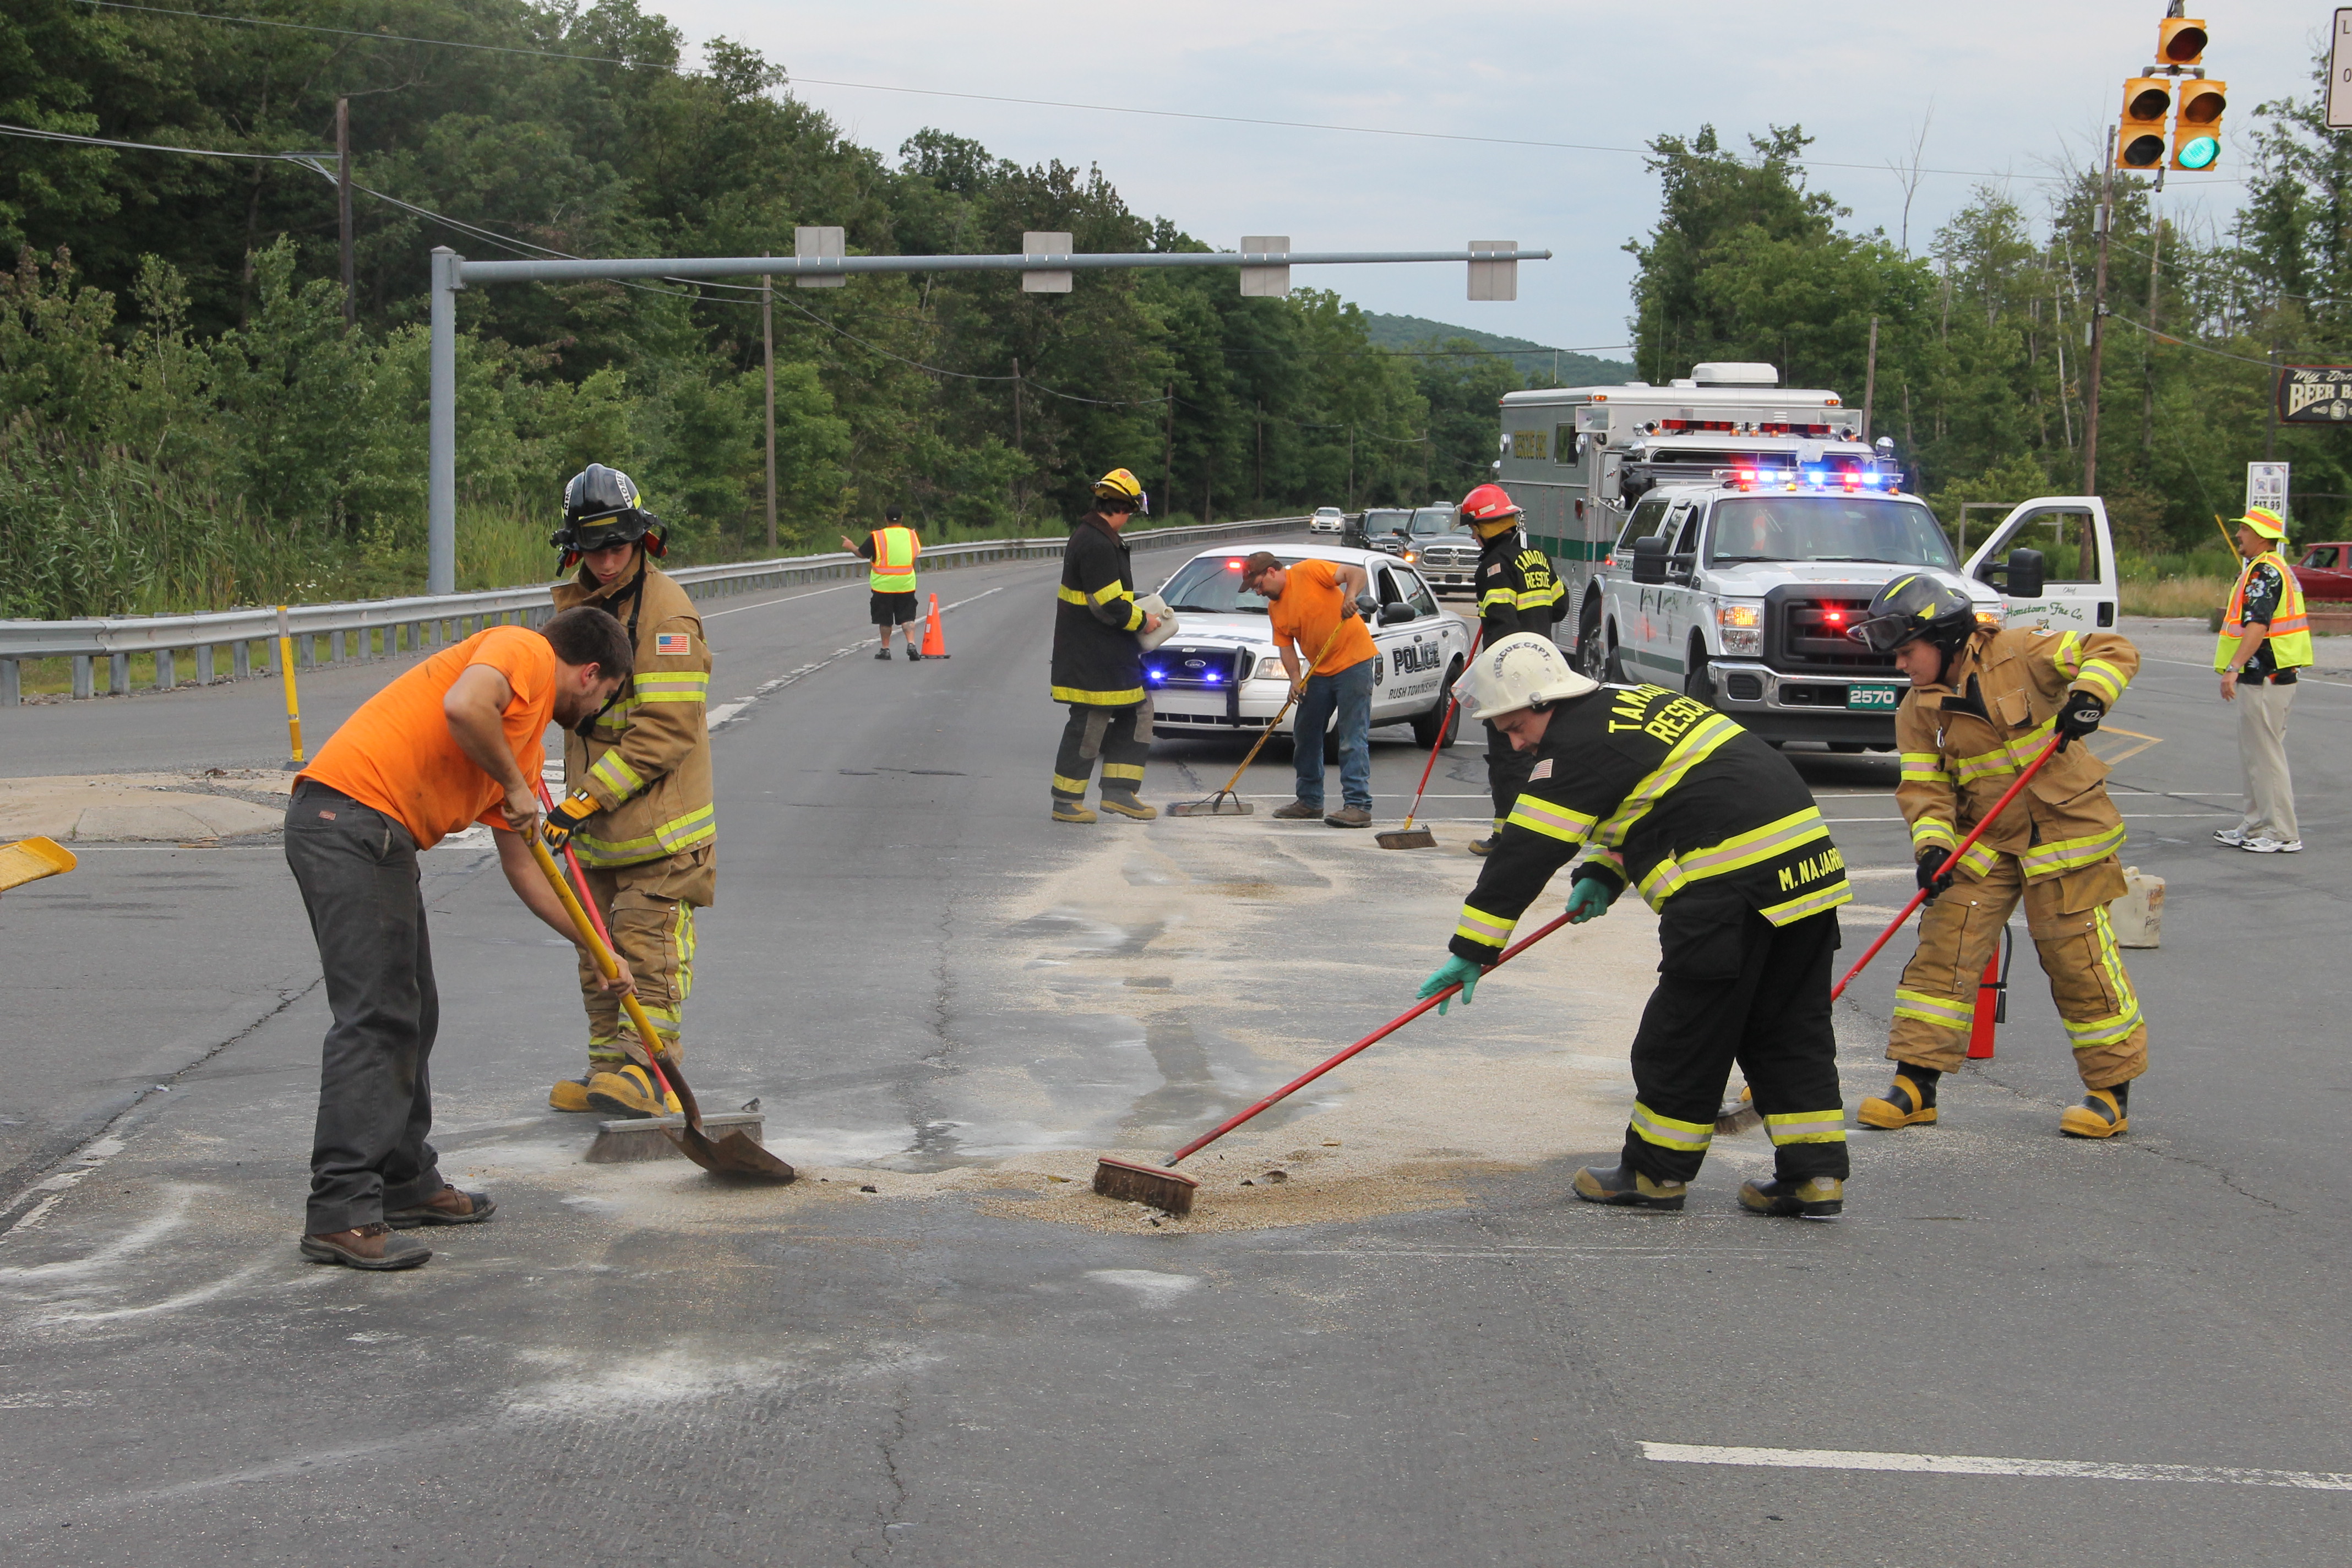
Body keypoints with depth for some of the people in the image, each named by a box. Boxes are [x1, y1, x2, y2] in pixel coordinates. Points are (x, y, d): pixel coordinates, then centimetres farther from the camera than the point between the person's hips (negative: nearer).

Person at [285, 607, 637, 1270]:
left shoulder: (523, 743, 27)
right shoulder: (525, 651, -1)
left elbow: (521, 865, 33)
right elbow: (462, 707, -23)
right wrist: (516, 785, -8)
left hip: (381, 840, 10)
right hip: (351, 821, -10)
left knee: (410, 1016, 17)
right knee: (374, 1018, -12)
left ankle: (405, 1183, 28)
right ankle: (340, 1214, -13)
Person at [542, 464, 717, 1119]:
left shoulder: (667, 614, -17)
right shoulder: (577, 602, 11)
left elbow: (663, 732, -22)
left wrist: (587, 797, -24)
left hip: (658, 819, -8)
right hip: (596, 820, 9)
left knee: (648, 945, -9)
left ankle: (647, 1072, -9)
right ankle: (609, 1066, 21)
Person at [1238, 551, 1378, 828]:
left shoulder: (1309, 572, -10)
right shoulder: (1275, 609, 11)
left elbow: (1357, 574, -14)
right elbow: (1285, 645, 7)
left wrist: (1350, 597, -33)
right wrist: (1296, 677, -10)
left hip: (1354, 661, -8)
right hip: (1320, 671, 8)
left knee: (1353, 738, -11)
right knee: (1305, 735, 13)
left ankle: (1359, 805, -12)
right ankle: (1309, 801, 25)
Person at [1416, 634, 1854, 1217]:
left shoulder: (1578, 744, -7)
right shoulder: (1631, 705, 22)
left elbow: (1527, 852, -8)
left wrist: (1472, 950, -5)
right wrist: (1603, 873, 18)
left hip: (1732, 885, -10)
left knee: (1687, 1030, 2)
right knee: (1792, 1028, 11)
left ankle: (1656, 1173, 12)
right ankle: (1814, 1175, 11)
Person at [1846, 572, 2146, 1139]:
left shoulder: (2019, 655, -10)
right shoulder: (1919, 711, 3)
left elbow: (2112, 650, -10)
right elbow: (1924, 786, -1)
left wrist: (2089, 694, -29)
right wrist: (1932, 843, -18)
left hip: (2064, 834, -5)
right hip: (1981, 844, 5)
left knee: (2080, 959, -2)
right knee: (1942, 953, -2)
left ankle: (2112, 1090, 12)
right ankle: (1916, 1084, 5)